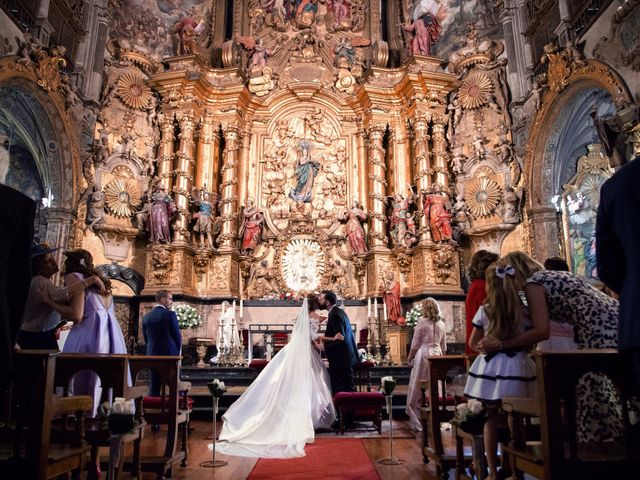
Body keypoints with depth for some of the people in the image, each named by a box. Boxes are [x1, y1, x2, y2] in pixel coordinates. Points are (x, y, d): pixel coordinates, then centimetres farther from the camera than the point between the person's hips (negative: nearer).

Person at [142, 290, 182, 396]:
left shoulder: (146, 317, 5)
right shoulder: (170, 314, -9)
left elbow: (146, 338, 10)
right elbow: (177, 335, -5)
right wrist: (177, 352, 11)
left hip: (152, 355, 4)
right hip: (170, 354, -4)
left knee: (153, 388, 7)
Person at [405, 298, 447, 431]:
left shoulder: (422, 322, -8)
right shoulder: (441, 324, 7)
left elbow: (415, 344, -6)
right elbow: (444, 345, 12)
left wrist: (409, 358, 4)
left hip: (423, 355, -5)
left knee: (419, 388, 3)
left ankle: (418, 420, 7)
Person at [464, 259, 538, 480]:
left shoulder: (484, 310, -4)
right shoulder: (523, 311, -3)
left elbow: (473, 343, 4)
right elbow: (531, 342, 4)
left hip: (490, 366, -1)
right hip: (516, 366, 1)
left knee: (491, 419, 8)